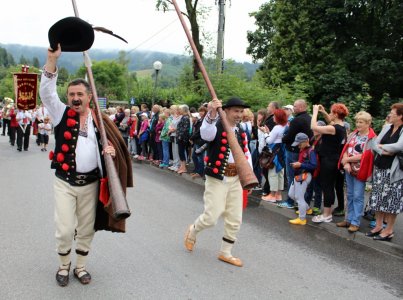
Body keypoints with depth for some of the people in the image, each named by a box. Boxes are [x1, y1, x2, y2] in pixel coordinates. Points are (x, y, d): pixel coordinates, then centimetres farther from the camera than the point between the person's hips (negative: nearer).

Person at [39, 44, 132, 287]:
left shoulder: (100, 119, 1)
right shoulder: (62, 114, 0)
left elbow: (113, 144, 7)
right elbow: (47, 92, -13)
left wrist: (111, 151, -18)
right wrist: (52, 60, -22)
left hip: (91, 183, 1)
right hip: (64, 182, -1)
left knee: (86, 229, 12)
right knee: (64, 230, 0)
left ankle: (80, 266, 32)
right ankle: (64, 265, 26)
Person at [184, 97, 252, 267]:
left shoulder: (241, 133, 10)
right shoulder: (216, 127, -12)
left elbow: (246, 155, 15)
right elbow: (205, 133, -36)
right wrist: (212, 114, -52)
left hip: (235, 179, 6)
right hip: (217, 178, -6)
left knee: (235, 220, 9)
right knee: (211, 217, -6)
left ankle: (225, 253, 27)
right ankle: (193, 231, 28)